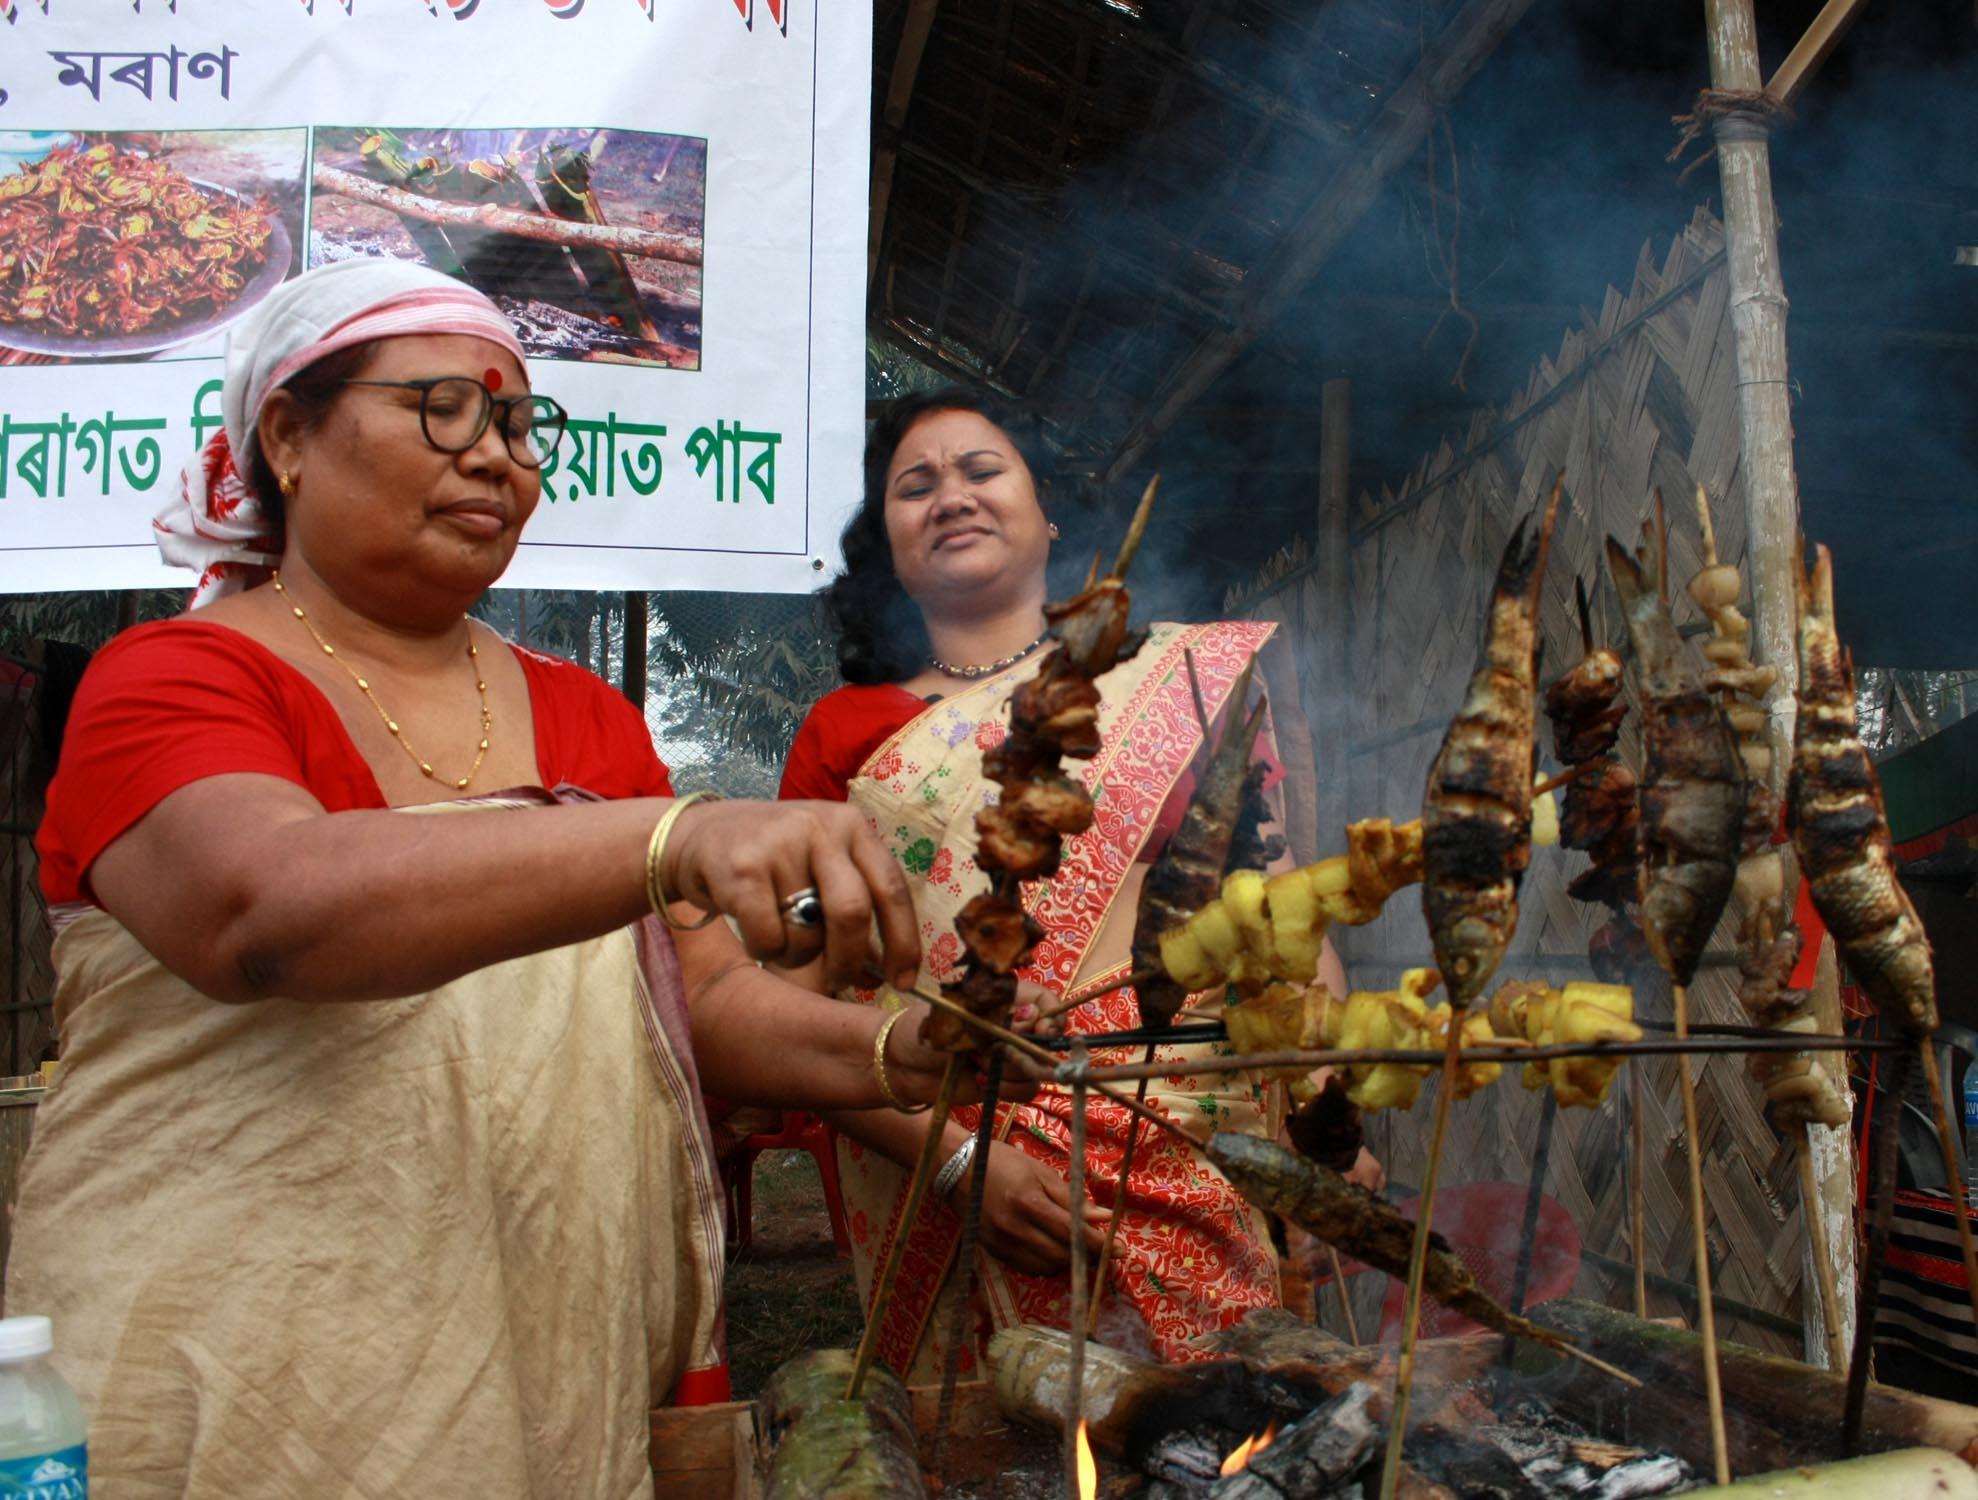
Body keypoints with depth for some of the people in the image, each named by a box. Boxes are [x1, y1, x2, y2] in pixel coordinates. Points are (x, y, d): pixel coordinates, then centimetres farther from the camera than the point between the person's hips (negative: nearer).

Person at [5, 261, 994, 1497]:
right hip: (249, 1396, -5)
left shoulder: (585, 718, 10)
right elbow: (264, 907, -28)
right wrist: (679, 841, -41)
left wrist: (890, 1057, -14)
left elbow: (706, 996, 7)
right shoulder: (170, 683, -7)